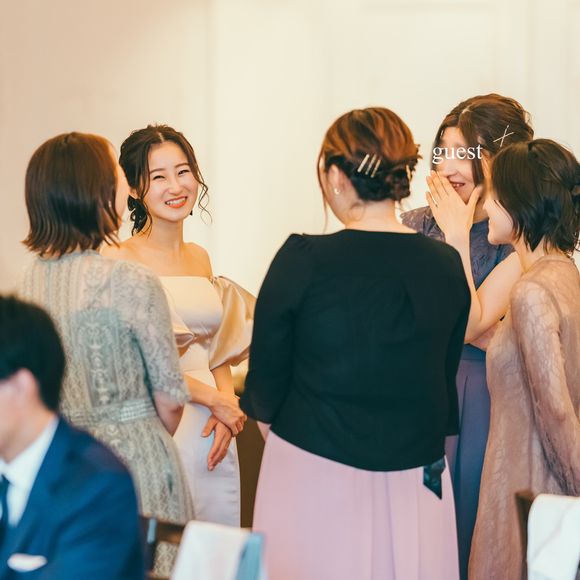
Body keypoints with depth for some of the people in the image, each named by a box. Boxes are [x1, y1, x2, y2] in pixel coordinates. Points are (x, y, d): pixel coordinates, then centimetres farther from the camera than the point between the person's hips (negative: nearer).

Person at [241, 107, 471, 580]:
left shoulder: (303, 260, -14)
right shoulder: (447, 266, -4)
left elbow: (265, 385, -6)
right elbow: (443, 377, 5)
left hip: (316, 481, -3)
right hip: (417, 483, 3)